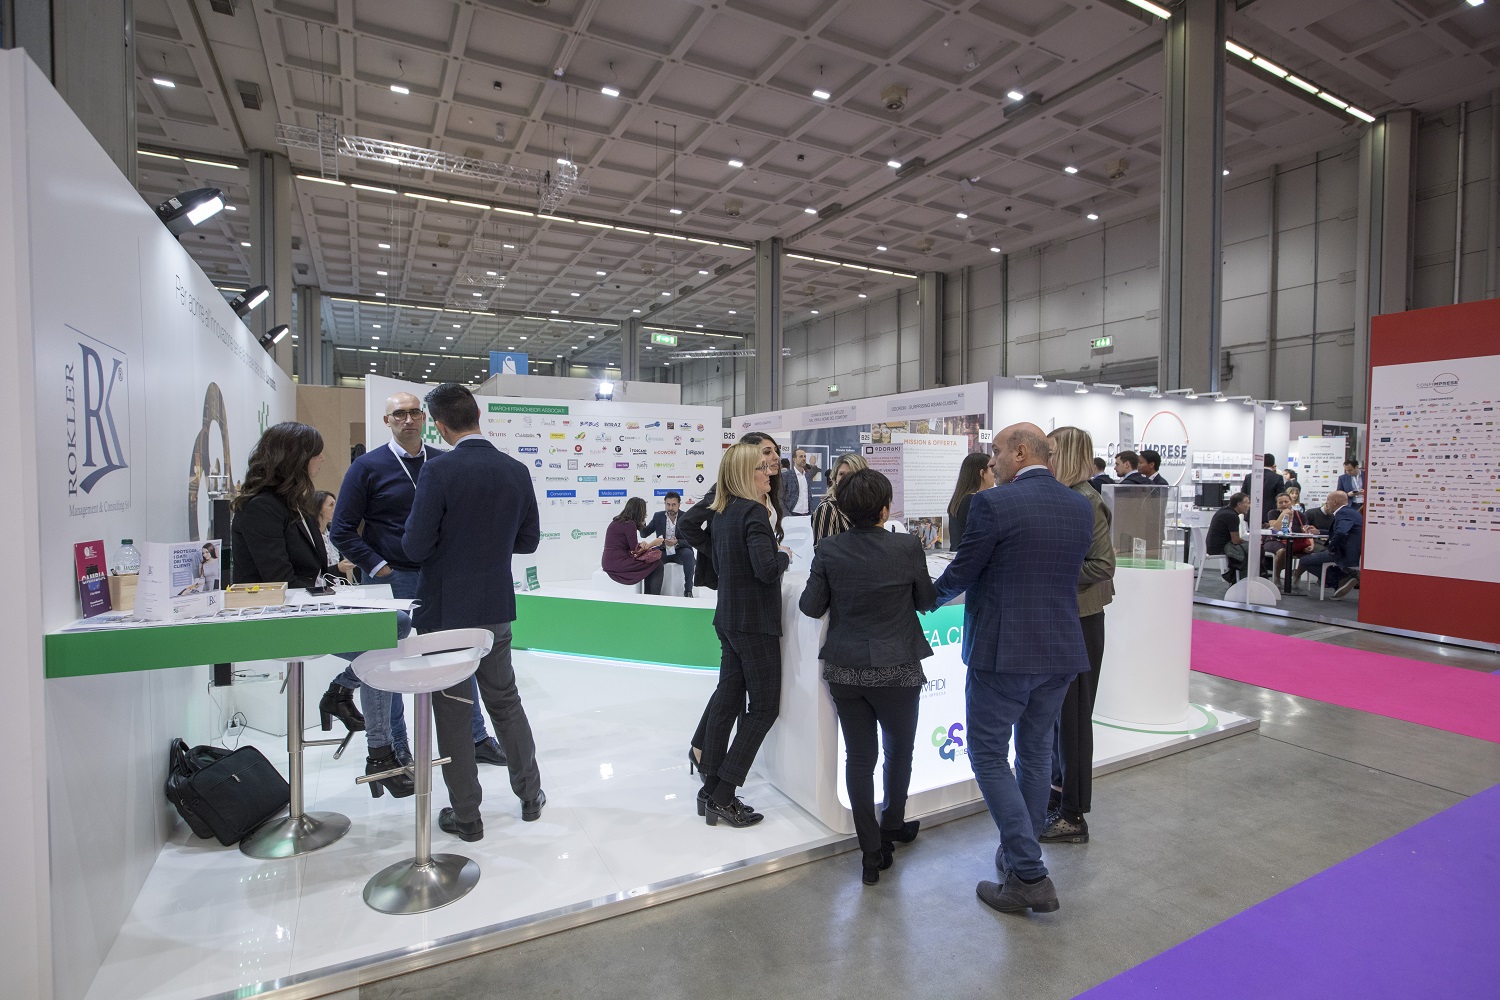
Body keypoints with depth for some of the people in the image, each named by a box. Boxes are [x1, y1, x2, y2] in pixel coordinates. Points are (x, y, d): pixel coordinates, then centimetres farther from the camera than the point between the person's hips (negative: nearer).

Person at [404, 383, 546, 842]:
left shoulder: (439, 470, -17)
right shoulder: (517, 471, -1)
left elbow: (416, 548, -17)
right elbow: (529, 540, 6)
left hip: (446, 610, -5)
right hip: (496, 608, 5)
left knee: (452, 712, 9)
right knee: (505, 701, 20)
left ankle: (466, 816, 21)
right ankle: (530, 793, 31)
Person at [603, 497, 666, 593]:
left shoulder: (618, 521, 15)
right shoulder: (630, 524, -12)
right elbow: (634, 549, -7)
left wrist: (641, 544, -2)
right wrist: (654, 543, 4)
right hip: (617, 563, -10)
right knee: (656, 563, -6)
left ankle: (648, 595, 12)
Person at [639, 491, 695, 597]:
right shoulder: (658, 516, 3)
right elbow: (644, 533, 2)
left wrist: (677, 542, -31)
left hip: (680, 551, -2)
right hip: (663, 551, 2)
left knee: (688, 554, -34)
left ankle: (688, 590, -27)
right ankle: (655, 593, -20)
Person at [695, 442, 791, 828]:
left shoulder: (722, 513, 9)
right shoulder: (754, 512, -18)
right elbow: (767, 569, -27)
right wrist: (784, 555, -7)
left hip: (729, 619, 9)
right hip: (755, 622, -9)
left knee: (728, 698, 14)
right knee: (764, 707, 1)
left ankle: (712, 790, 21)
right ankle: (723, 796, 3)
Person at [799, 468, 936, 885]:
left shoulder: (829, 550, -9)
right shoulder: (907, 548, -14)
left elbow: (811, 607, -4)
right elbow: (927, 600, -1)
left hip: (844, 669, 2)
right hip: (896, 669, -1)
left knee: (859, 756, 12)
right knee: (899, 750, 22)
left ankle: (872, 851, 18)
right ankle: (892, 826, 39)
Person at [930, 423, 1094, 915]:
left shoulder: (993, 503, -16)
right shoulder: (1081, 507, 5)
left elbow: (959, 574, -9)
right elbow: (1073, 572, 14)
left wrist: (931, 598, 12)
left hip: (1002, 650, -7)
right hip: (1061, 650, 7)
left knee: (989, 755, 6)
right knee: (1035, 751, 20)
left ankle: (1029, 875, 5)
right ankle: (1020, 854, 35)